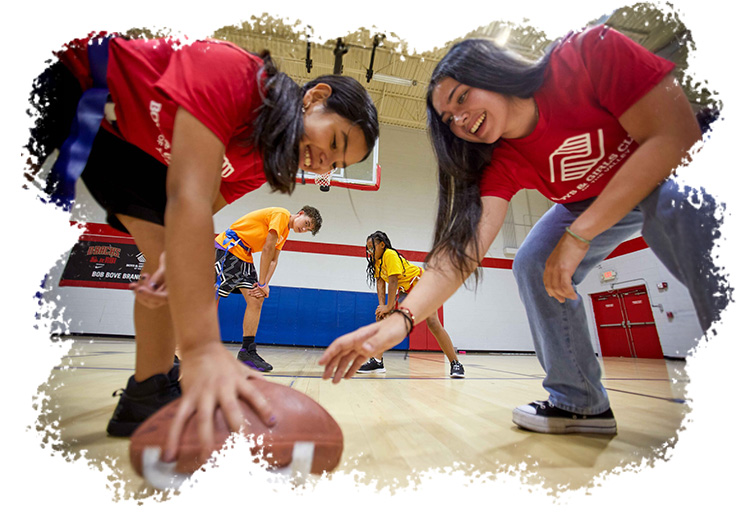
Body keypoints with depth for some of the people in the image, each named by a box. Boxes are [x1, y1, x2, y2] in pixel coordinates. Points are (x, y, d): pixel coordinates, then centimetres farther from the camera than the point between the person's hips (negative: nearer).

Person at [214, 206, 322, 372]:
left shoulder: (285, 232, 14)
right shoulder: (281, 214, -14)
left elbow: (273, 260, 8)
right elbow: (267, 249, -18)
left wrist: (264, 284, -7)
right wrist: (262, 283, -14)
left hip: (243, 256, 9)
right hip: (228, 247, -9)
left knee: (256, 300, 0)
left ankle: (247, 351, 2)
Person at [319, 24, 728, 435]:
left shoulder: (590, 53, -26)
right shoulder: (502, 164, -18)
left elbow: (676, 134, -32)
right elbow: (465, 246, -31)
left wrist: (577, 236, -37)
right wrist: (402, 319, -43)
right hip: (588, 205, 4)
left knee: (675, 202, -36)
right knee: (532, 265, -14)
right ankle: (580, 403, 1)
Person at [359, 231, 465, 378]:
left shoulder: (390, 254, -25)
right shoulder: (376, 261, 0)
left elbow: (393, 281, -30)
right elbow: (380, 282, -6)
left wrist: (388, 306, -27)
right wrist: (382, 305, -18)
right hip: (404, 291, 8)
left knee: (433, 323, -21)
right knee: (382, 318, -3)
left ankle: (455, 364, -10)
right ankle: (378, 362, 2)